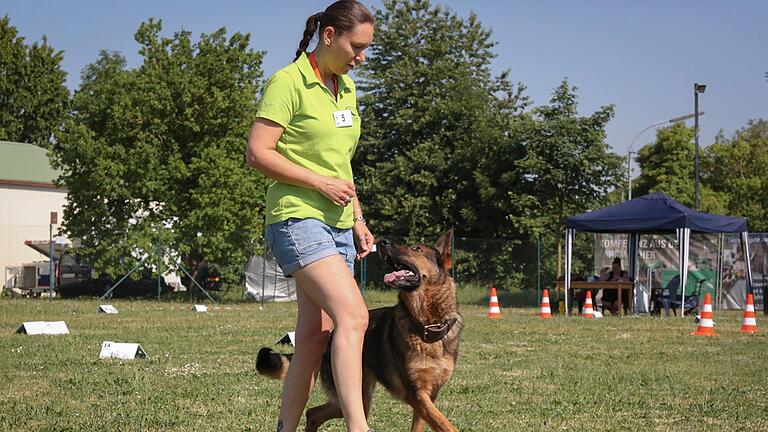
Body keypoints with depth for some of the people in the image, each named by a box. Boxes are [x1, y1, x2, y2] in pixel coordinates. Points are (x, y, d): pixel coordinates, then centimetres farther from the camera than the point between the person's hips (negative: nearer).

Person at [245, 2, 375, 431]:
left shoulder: (346, 88, 16)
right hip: (298, 219, -8)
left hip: (338, 224, 8)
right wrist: (320, 183, -16)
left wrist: (358, 221, 18)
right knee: (353, 316, -24)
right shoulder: (288, 82, -9)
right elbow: (258, 153, -14)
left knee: (315, 336, 6)